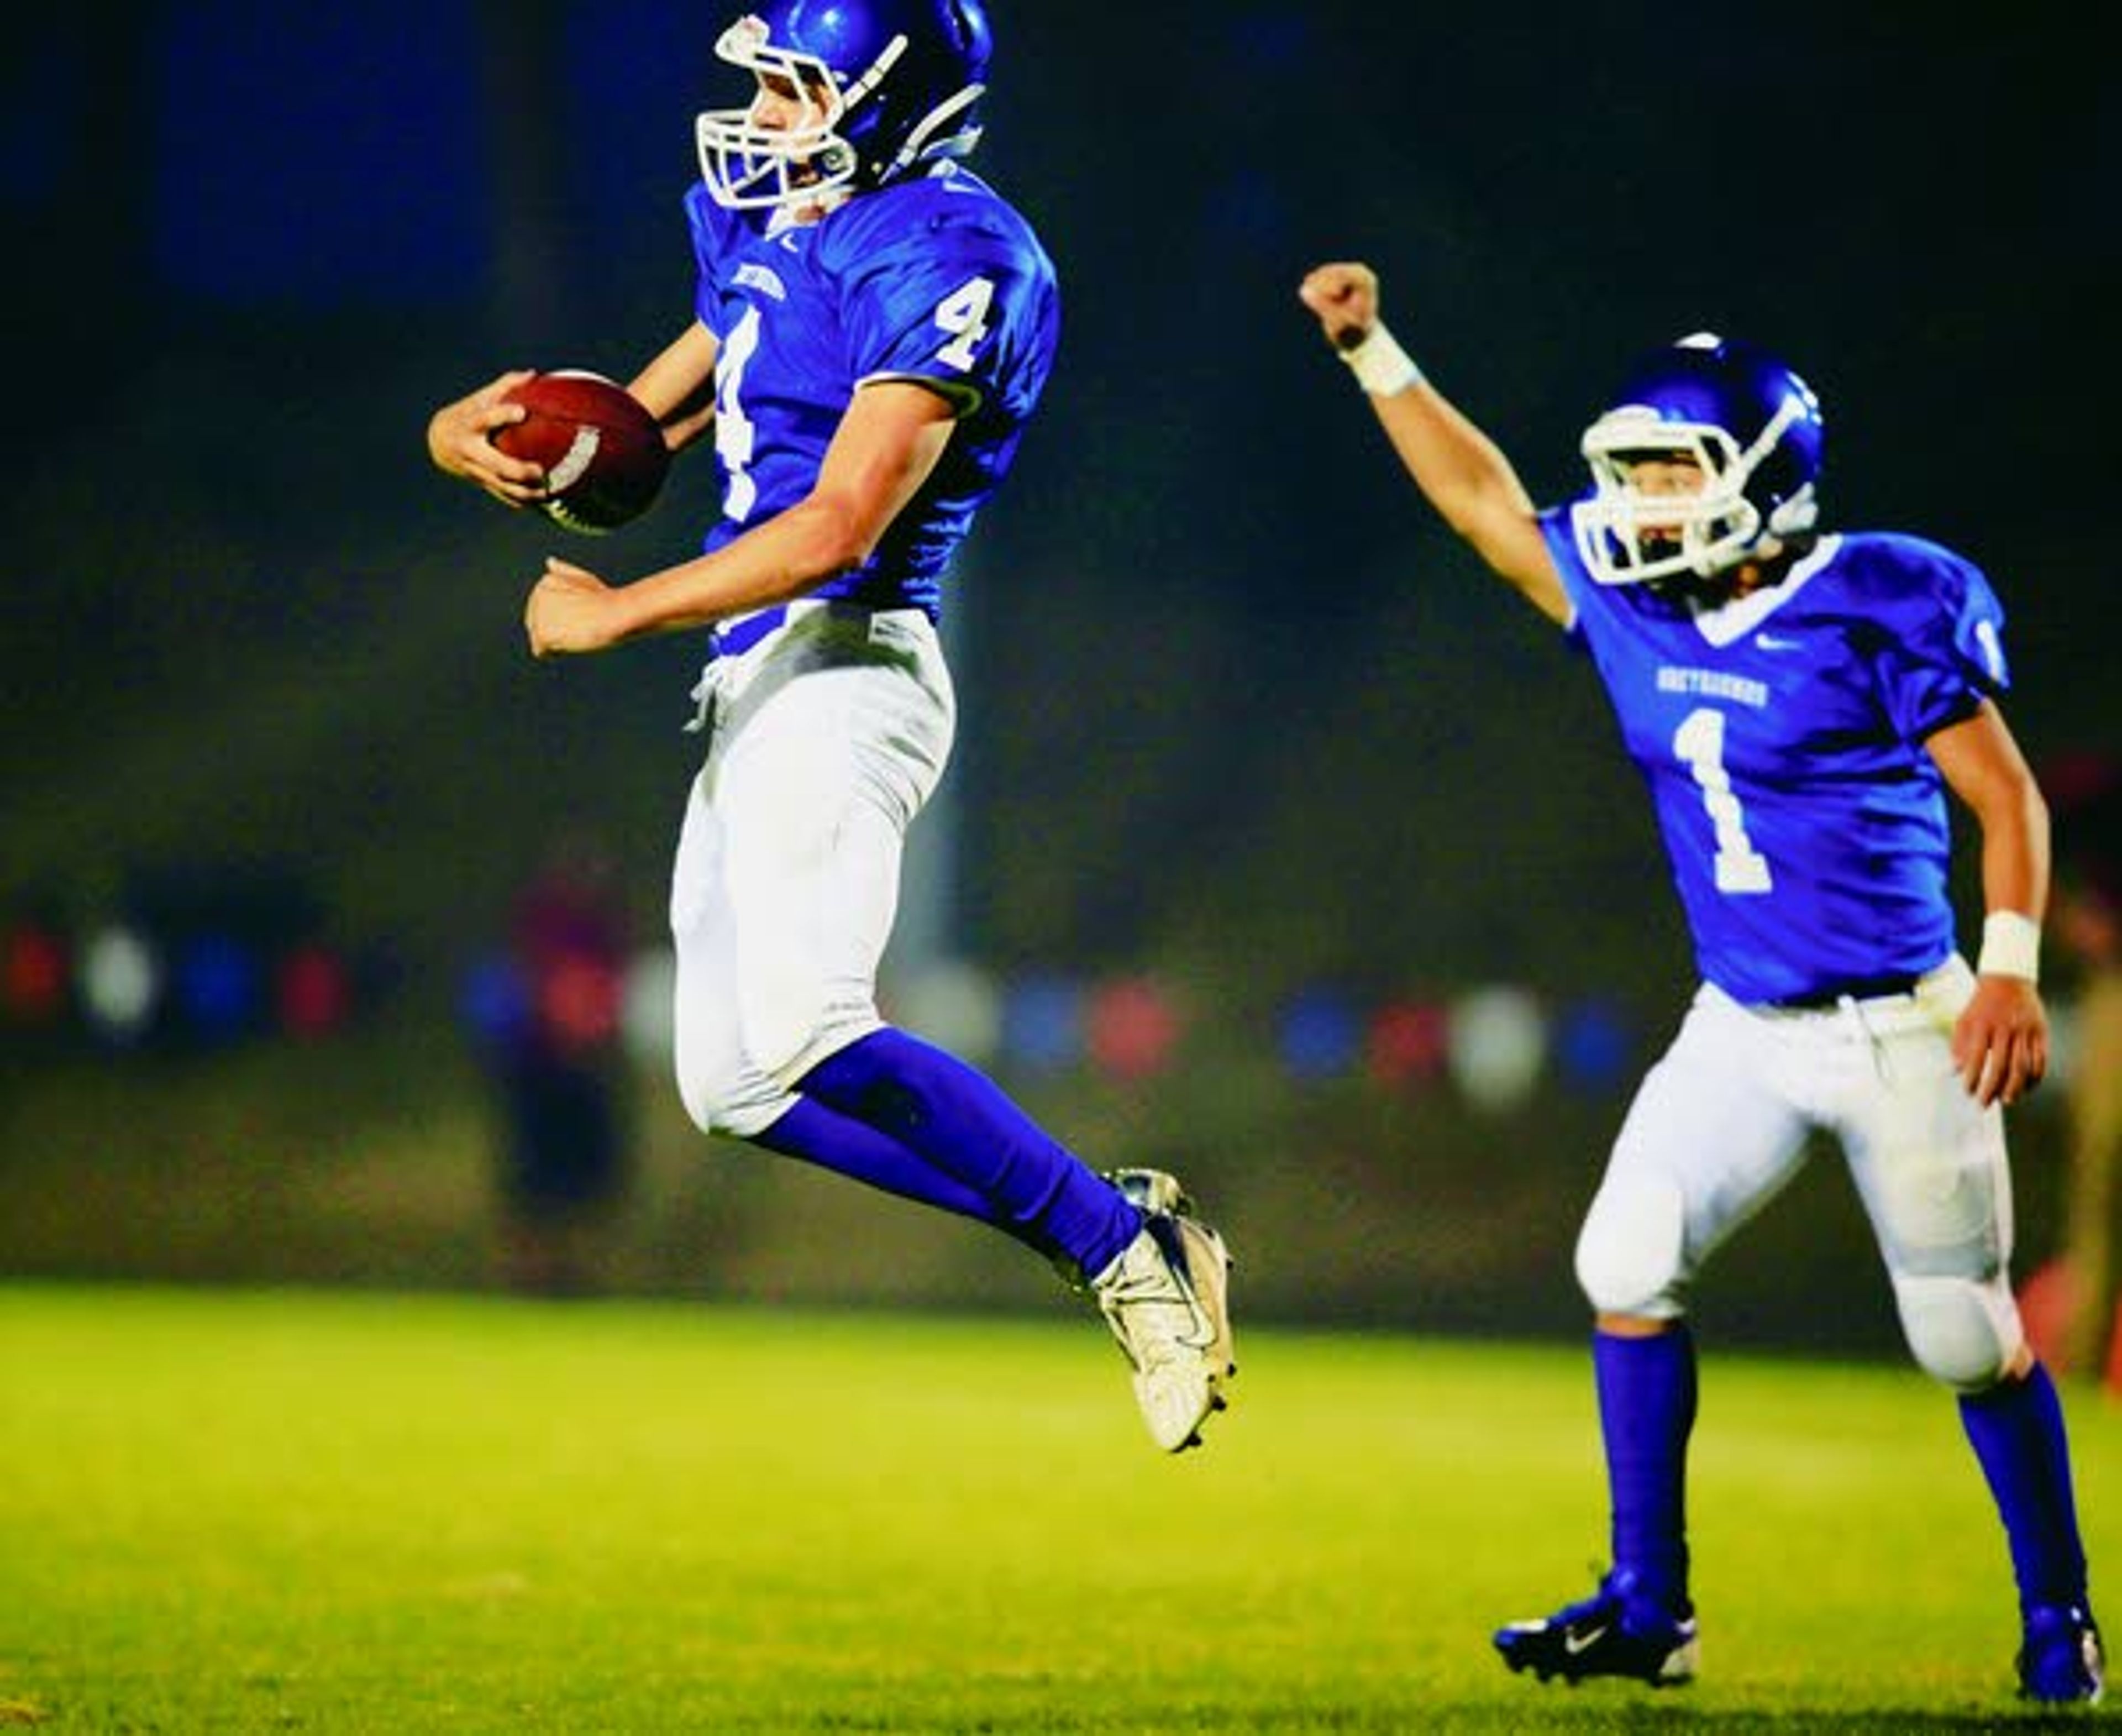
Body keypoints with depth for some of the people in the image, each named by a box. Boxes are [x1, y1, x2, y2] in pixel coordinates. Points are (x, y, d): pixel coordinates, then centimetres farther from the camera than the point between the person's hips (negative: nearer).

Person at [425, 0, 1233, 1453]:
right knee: (738, 1087, 7)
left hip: (839, 670, -10)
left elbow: (840, 526, -18)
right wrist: (482, 436, 6)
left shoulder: (942, 259, -13)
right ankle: (1116, 1229, 9)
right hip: (759, 682, 10)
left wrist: (617, 615, -13)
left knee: (804, 1034, -23)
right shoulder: (772, 232, 16)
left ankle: (1126, 1249, -12)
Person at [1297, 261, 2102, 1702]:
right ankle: (1649, 1610, -2)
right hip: (1743, 1031, 5)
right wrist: (1372, 352, 10)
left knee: (1973, 1341, 2)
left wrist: (2012, 966, -23)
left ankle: (2060, 1617, 22)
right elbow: (1486, 502, 14)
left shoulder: (1882, 608, -14)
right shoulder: (1637, 607, 2)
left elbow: (2007, 797, -12)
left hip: (1902, 1030, -5)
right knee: (1629, 1264, -10)